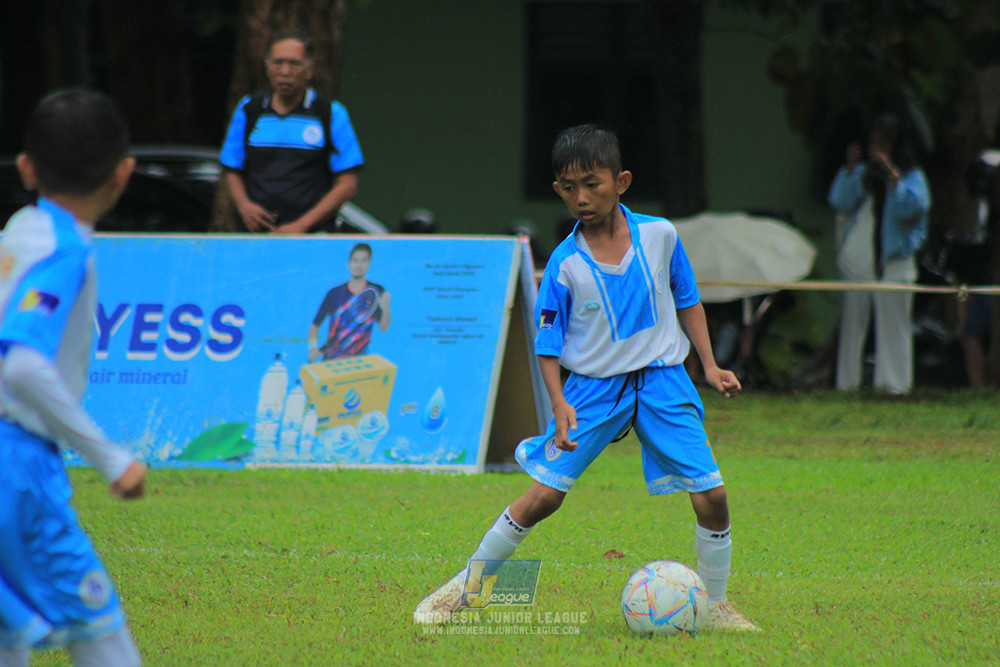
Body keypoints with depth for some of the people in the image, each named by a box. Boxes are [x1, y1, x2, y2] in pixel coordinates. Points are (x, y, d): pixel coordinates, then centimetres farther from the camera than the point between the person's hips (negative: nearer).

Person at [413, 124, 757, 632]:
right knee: (544, 495, -7)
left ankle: (715, 606, 13)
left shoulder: (659, 236, -3)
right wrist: (559, 405, -16)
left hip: (661, 380, 2)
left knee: (711, 497, -6)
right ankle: (463, 587, 7)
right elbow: (547, 343, -3)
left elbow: (687, 301, 13)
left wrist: (710, 365, 7)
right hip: (592, 388, -2)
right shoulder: (565, 264, -8)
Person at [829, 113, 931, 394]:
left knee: (892, 323, -7)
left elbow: (912, 206, -14)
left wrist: (891, 173, -19)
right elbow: (840, 203, 0)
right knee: (852, 323, 4)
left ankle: (893, 382, -6)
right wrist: (849, 169, -9)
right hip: (857, 259, 3)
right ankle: (847, 381, 8)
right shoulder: (862, 172, 12)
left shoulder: (911, 176, 3)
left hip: (893, 262, -3)